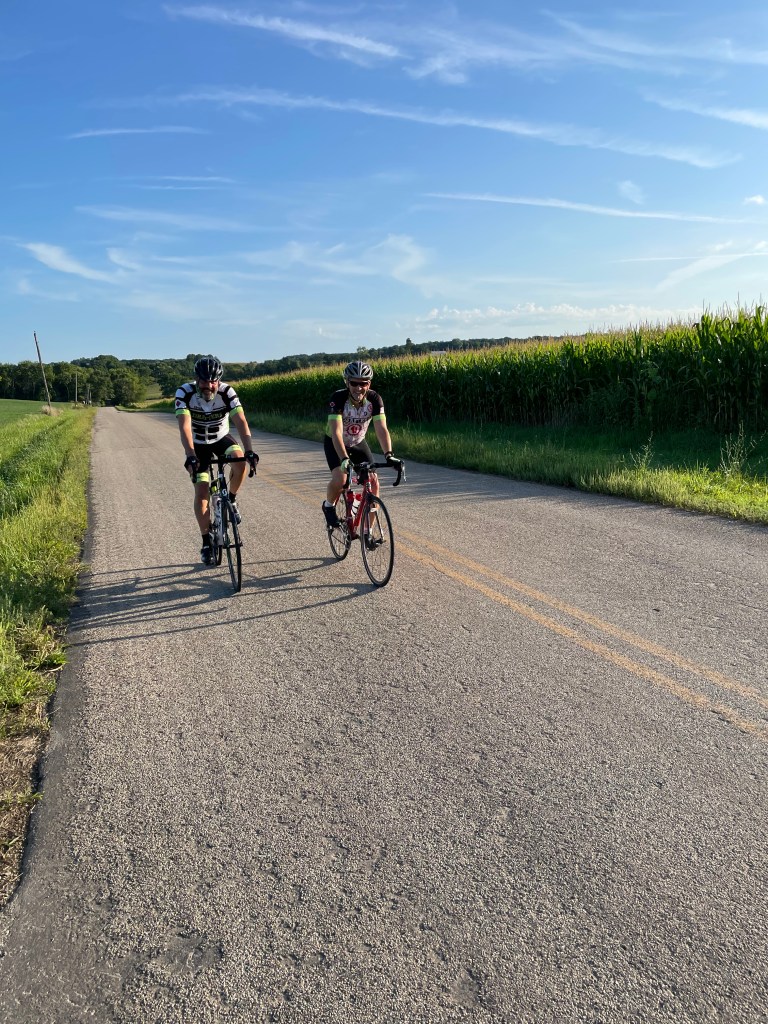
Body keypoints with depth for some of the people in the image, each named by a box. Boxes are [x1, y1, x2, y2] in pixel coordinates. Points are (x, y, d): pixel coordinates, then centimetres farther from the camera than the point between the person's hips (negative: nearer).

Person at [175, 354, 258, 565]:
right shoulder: (185, 393, -27)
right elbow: (185, 427, -37)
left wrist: (249, 450, -49)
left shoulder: (227, 392, -25)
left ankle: (231, 499, -4)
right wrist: (190, 456, -51)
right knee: (201, 493, -8)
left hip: (222, 439, 1)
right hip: (199, 445, 0)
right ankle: (206, 543, 7)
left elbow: (241, 422, -34)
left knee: (240, 460, -32)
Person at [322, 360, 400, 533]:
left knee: (373, 482, -13)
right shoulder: (338, 398, -31)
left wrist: (388, 455, -46)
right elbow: (336, 432, -40)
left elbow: (381, 429, -31)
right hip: (335, 444, -3)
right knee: (339, 479, -28)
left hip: (359, 444, 3)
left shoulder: (374, 399, -23)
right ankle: (329, 506, 6)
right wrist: (344, 459, -53)